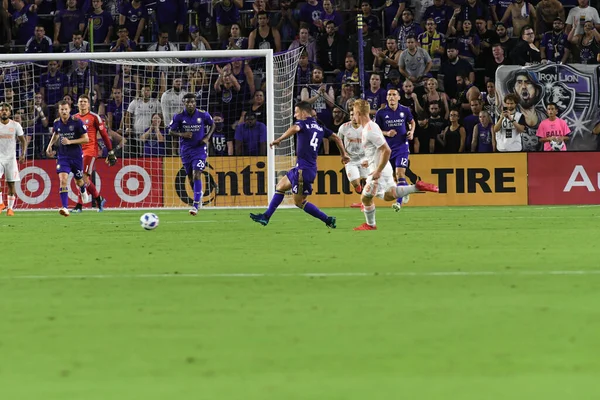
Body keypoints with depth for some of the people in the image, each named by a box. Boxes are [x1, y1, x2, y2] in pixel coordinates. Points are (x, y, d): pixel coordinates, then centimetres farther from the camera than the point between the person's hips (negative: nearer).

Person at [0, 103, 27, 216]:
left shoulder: (15, 126, 1)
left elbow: (23, 141, 7)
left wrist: (23, 154, -8)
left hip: (11, 158, 0)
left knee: (11, 184, 1)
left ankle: (10, 208, 9)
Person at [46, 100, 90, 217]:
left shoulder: (77, 122, -13)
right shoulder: (57, 123, 1)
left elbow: (86, 139, -11)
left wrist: (70, 142, -21)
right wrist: (50, 145, 8)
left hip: (76, 156, -2)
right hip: (63, 156, 2)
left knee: (79, 181, 15)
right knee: (63, 180, -18)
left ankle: (83, 191, 54)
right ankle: (65, 207, -23)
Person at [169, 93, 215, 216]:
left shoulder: (203, 115, -8)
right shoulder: (179, 116, -8)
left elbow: (212, 125, 9)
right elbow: (171, 131, 0)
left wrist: (207, 137, -6)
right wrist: (182, 134, -20)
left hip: (199, 148, -3)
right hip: (185, 149, 3)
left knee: (197, 175, -16)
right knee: (190, 177, 13)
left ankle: (195, 205, -18)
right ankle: (199, 195, 42)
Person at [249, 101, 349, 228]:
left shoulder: (304, 123, -7)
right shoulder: (319, 127, 15)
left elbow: (294, 128, -31)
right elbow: (336, 138, 21)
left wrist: (278, 140, -28)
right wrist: (344, 154, 31)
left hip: (303, 169, -9)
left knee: (299, 202, 0)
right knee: (281, 186, 20)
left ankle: (327, 220, -1)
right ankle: (266, 217, 22)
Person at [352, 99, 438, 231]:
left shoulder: (370, 130, -24)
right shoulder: (371, 126, 8)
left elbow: (386, 150, -28)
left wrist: (378, 171, -25)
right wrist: (369, 161, 19)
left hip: (379, 171, -10)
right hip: (385, 169, 10)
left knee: (365, 198, 5)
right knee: (389, 196, 20)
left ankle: (370, 225, 22)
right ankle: (417, 187, 13)